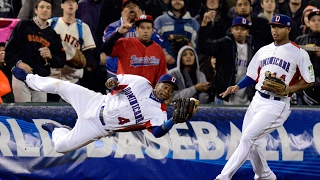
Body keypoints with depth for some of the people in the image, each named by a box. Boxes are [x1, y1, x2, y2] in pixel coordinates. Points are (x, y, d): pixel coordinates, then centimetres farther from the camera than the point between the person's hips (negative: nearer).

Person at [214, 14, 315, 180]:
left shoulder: (299, 54, -5)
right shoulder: (264, 51, 13)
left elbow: (309, 81, -2)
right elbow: (253, 76, 19)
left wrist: (289, 89, -18)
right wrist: (237, 87, 1)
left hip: (277, 104, -7)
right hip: (257, 100, 7)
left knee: (248, 138, -15)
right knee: (252, 143, 9)